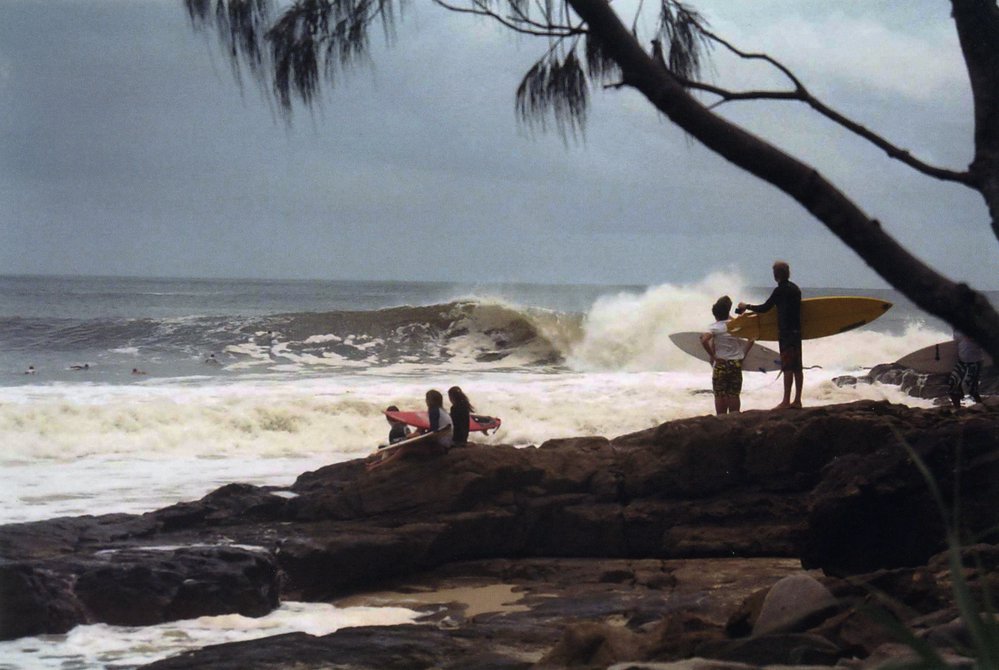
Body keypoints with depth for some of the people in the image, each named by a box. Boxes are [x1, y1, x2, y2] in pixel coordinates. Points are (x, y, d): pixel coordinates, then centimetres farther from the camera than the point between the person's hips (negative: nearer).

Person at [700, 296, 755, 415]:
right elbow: (751, 340, 5)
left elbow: (704, 340, -24)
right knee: (734, 394, 8)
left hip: (720, 364, -3)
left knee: (720, 395, 2)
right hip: (736, 364, 3)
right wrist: (743, 354, 8)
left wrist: (712, 355, -14)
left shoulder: (715, 327, -8)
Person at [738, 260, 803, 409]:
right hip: (797, 330, 9)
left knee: (787, 367, -9)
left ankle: (786, 401, -10)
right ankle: (797, 400, 10)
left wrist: (746, 306, 5)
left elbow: (765, 308, -10)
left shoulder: (780, 290, -12)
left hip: (786, 332, -9)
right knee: (797, 367, 8)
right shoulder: (795, 288, 15)